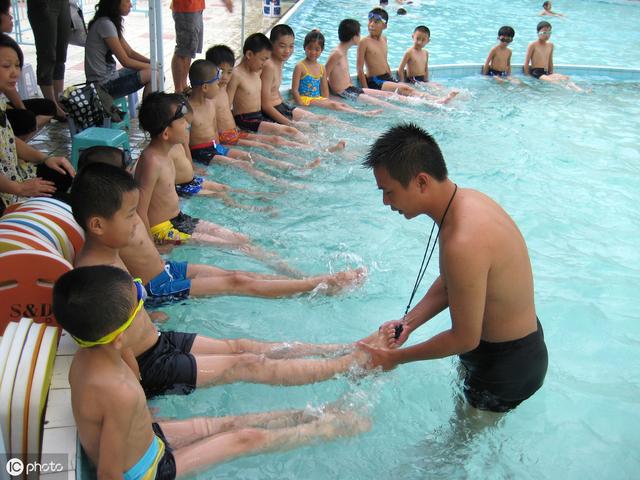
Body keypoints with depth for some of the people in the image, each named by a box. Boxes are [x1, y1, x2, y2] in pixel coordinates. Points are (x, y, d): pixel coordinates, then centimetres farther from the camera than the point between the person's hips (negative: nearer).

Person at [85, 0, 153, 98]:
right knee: (154, 74, -15)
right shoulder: (105, 24, -18)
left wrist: (152, 62, -3)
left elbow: (130, 52, 11)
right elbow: (125, 61, -18)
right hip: (104, 85, -10)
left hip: (109, 76, 10)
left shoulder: (112, 23, 10)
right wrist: (152, 66, -8)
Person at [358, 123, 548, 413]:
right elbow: (448, 283, 6)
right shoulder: (464, 199, -7)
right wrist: (408, 322, -4)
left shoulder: (463, 243, -38)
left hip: (509, 366, -9)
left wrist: (396, 357, -14)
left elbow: (464, 339, -26)